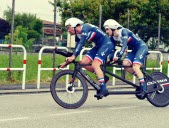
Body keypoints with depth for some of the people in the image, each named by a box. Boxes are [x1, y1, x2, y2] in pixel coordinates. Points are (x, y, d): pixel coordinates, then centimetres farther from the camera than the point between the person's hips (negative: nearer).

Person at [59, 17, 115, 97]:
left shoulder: (85, 28, -19)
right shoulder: (78, 35, 7)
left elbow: (81, 43, -31)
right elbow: (77, 49, 10)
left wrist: (73, 56, -39)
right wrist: (68, 61, 3)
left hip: (106, 44, -9)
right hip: (98, 46, 9)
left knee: (95, 65, -23)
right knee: (83, 62, -2)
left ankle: (103, 89, -22)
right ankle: (103, 77, 8)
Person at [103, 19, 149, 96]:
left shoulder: (123, 31, -23)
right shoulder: (113, 37, 1)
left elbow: (124, 45, -34)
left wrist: (118, 56, -44)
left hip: (142, 47, -8)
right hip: (134, 50, 8)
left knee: (135, 67, -22)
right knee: (125, 64, -11)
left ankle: (144, 89, -21)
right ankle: (142, 78, 3)